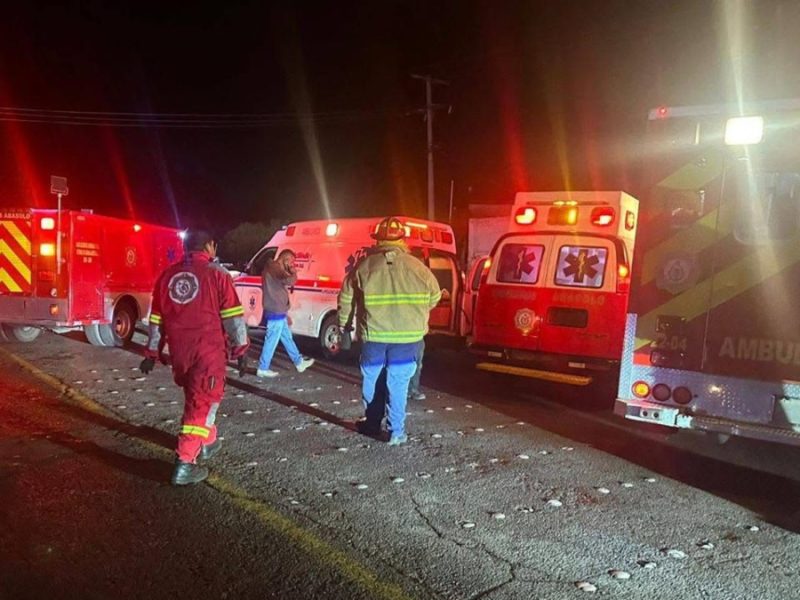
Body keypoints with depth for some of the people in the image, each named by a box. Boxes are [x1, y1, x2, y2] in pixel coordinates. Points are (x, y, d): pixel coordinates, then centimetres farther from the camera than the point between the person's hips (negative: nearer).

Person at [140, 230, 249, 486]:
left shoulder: (167, 275, 8)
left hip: (179, 352, 6)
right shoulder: (217, 274, -8)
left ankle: (208, 442, 39)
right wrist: (240, 350, -3)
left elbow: (156, 319, 12)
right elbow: (233, 318, -9)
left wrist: (152, 353, 18)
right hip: (208, 350, -6)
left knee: (196, 397, 24)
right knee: (202, 403, 0)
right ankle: (185, 464, -2)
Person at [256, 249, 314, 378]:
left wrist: (285, 314, 24)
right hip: (275, 313, -10)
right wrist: (293, 271, -8)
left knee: (287, 338, 18)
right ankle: (263, 369, 9)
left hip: (278, 312, 10)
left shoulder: (275, 269, 18)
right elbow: (290, 280, -31)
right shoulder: (274, 267, -15)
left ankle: (299, 362, 29)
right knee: (271, 341, -1)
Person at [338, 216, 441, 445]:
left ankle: (372, 423, 29)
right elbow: (434, 297, 9)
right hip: (407, 335, 0)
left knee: (370, 378, 17)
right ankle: (396, 431, 9)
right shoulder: (417, 267, -2)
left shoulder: (364, 266, -3)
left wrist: (344, 326, 17)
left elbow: (346, 298, 2)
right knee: (398, 383, 7)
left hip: (373, 334, 0)